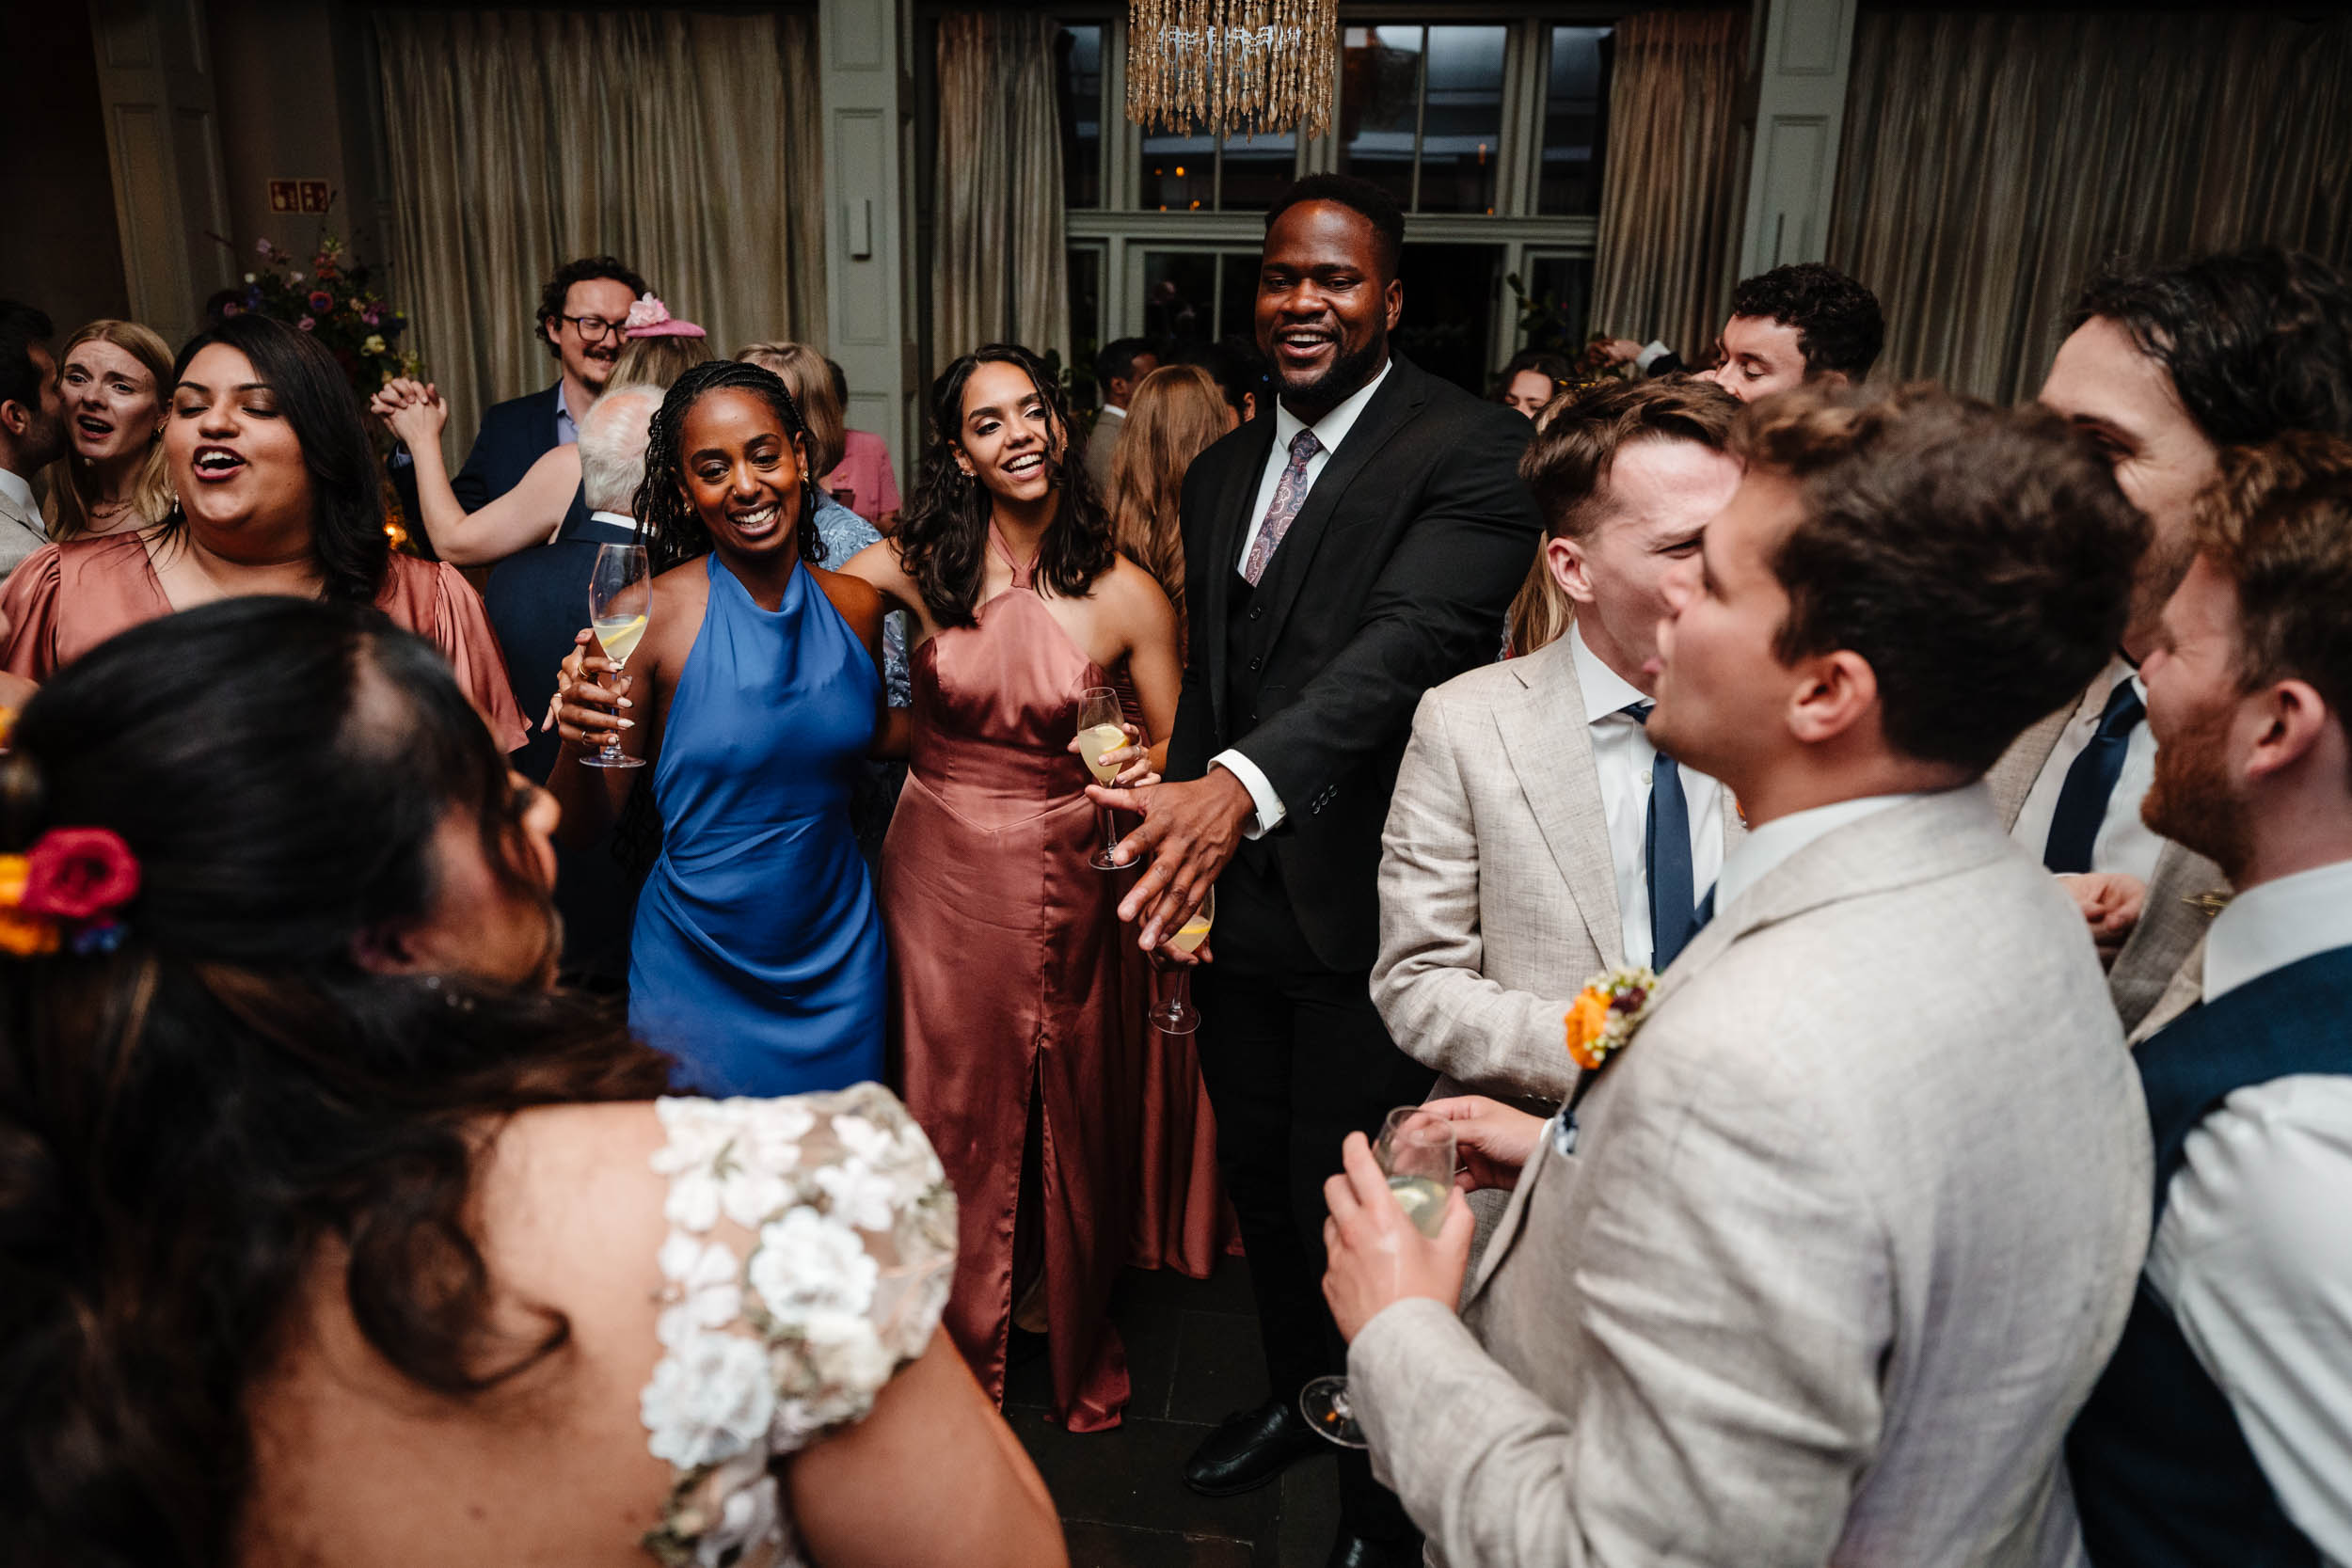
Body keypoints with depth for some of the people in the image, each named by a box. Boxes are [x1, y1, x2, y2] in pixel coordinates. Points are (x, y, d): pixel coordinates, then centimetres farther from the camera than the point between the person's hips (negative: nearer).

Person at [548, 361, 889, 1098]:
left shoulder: (855, 607, -2)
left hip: (839, 960, 4)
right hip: (699, 974, -3)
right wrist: (577, 742, -28)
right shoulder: (653, 614, -14)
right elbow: (583, 830, -10)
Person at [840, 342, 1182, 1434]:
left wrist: (1143, 775, -22)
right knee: (952, 1110, 14)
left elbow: (1172, 747, 0)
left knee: (1070, 1115, 15)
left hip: (1064, 879, 0)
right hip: (940, 873, 1)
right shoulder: (916, 567, -7)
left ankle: (1078, 1353, 43)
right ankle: (962, 1356, 39)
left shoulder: (1126, 594, -9)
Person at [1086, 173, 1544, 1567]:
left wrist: (1245, 782, -44)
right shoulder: (1221, 473, 11)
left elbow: (1410, 640, -29)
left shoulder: (1475, 449, -13)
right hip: (1240, 903, 7)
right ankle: (1297, 1395, 50)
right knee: (1261, 1179, 22)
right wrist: (1180, 850, 10)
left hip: (1369, 916, -7)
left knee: (1351, 1214, 6)